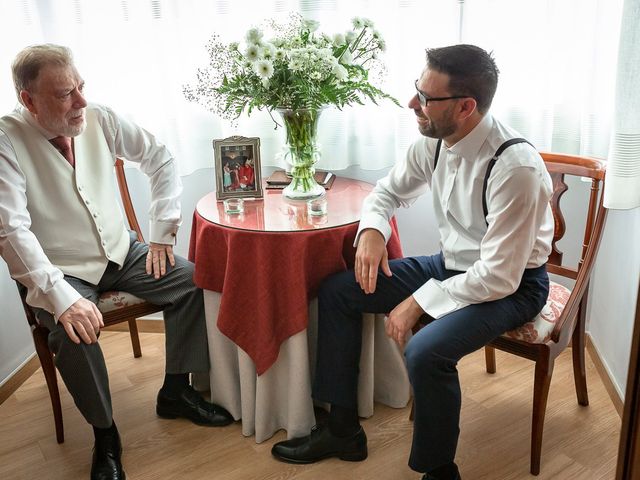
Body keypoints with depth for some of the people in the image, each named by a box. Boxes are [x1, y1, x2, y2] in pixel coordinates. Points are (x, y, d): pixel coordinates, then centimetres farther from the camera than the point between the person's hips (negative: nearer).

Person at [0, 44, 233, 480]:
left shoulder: (100, 120, -5)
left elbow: (161, 161, 4)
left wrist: (162, 232, -1)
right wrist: (61, 297, -33)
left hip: (122, 252, 5)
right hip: (62, 271, -4)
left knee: (193, 281, -12)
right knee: (74, 333, -31)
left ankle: (176, 392, 6)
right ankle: (105, 435, -5)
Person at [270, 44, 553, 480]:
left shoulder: (515, 167, -29)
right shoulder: (435, 141, -8)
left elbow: (499, 277, -27)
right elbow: (390, 190, 11)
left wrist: (419, 302, -22)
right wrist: (371, 231, -10)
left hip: (511, 285, -7)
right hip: (450, 264, 8)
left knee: (425, 353, -34)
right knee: (336, 292, 2)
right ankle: (343, 431, 14)